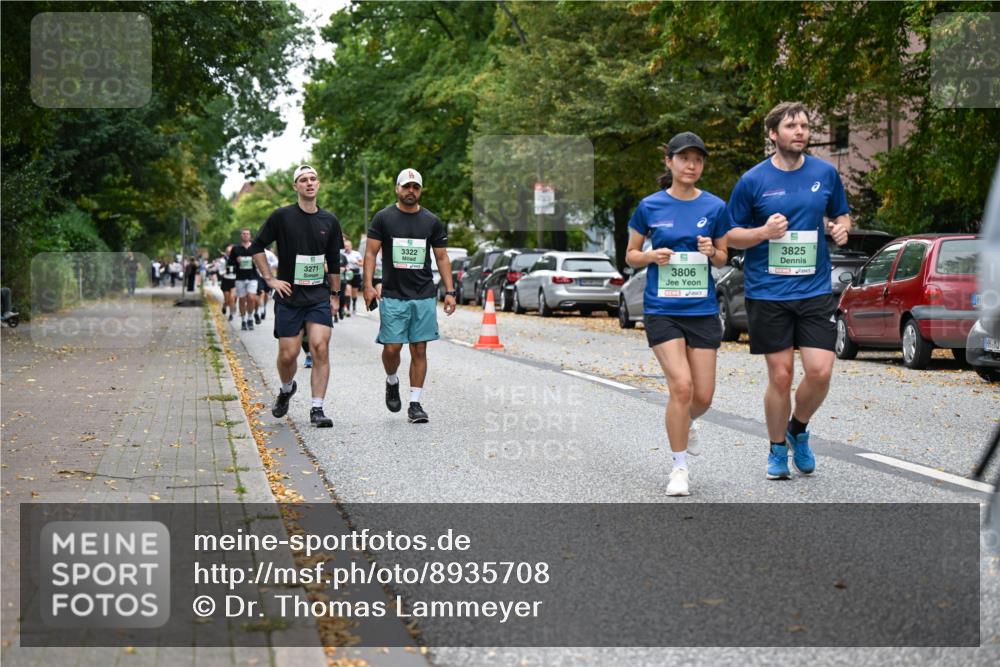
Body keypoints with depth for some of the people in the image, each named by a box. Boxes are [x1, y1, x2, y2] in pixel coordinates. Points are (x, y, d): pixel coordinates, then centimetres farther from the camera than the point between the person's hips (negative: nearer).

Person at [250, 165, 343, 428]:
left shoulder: (330, 221, 6)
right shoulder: (282, 217, -4)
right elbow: (257, 247, 2)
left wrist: (334, 294, 14)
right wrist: (270, 279, -3)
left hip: (320, 297, 2)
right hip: (289, 297, -2)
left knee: (320, 349, -12)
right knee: (288, 354, 1)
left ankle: (317, 409, -6)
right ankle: (286, 390, 33)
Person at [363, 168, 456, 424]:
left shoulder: (432, 222, 8)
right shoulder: (383, 218, 3)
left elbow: (442, 258, 11)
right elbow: (371, 253, 2)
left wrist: (449, 291, 3)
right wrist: (368, 285, -10)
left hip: (424, 296, 2)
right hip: (393, 295, -2)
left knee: (419, 350, 0)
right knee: (391, 348, -6)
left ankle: (415, 403, 6)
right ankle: (392, 382, 25)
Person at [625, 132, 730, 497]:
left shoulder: (715, 207, 2)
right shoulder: (650, 206, -1)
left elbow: (723, 259, 12)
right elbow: (631, 255, 8)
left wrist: (712, 252, -11)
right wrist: (651, 255, -13)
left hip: (703, 310, 2)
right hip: (661, 309, -2)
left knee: (703, 396, 3)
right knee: (681, 386, -15)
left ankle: (683, 426, 39)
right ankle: (679, 467, 0)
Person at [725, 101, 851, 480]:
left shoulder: (825, 173, 4)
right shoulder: (753, 181, -3)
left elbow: (841, 215, 19)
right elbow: (730, 235, 2)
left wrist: (841, 228, -4)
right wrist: (764, 231, -16)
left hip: (815, 290, 2)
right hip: (768, 293, -2)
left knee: (820, 371, -7)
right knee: (781, 376, 2)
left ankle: (798, 430, 22)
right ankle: (777, 449, 22)